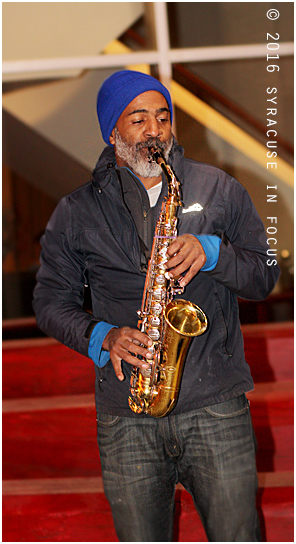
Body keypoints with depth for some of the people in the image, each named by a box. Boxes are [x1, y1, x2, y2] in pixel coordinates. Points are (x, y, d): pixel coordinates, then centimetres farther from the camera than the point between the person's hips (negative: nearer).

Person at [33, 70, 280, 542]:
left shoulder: (218, 189, 8)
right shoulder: (76, 212, 8)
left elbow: (265, 277, 9)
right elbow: (51, 301, 10)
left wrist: (213, 252, -12)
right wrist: (101, 337, -9)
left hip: (216, 406, 0)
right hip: (125, 419, 0)